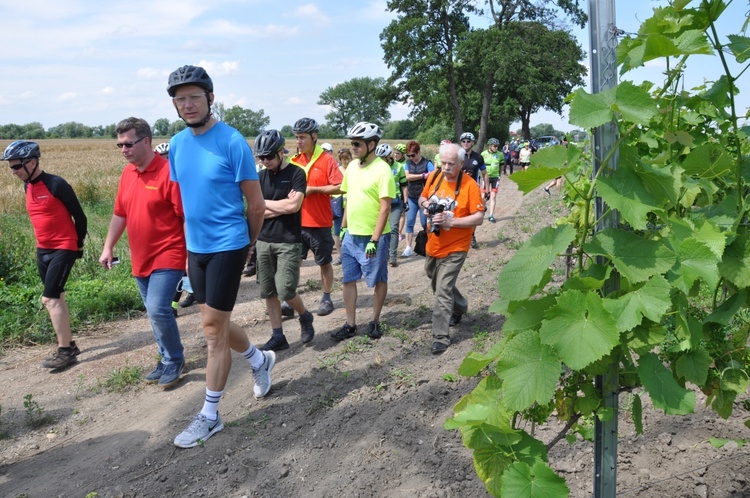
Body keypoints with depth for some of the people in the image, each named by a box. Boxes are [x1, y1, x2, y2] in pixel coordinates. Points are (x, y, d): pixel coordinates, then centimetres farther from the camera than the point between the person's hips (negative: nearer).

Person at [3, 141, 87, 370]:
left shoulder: (56, 184, -16)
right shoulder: (27, 186, 8)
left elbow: (80, 217, -10)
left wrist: (78, 245, 0)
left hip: (63, 249, -8)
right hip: (43, 250, 8)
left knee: (49, 299, -12)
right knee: (56, 298, 11)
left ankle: (65, 350, -6)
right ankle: (69, 344, 20)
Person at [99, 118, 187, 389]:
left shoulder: (168, 172, -15)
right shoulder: (127, 173, 9)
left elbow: (187, 217, -16)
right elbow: (119, 214, 17)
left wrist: (192, 257, -17)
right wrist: (108, 247, 15)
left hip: (167, 256, -8)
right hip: (141, 259, 8)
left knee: (158, 309, -16)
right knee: (154, 311, 14)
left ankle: (174, 360, 5)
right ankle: (167, 359, 28)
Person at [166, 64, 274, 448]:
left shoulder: (232, 141, -14)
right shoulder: (177, 144, 6)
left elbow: (256, 205, -8)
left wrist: (247, 245, 4)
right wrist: (186, 244, 15)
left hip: (226, 247, -6)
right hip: (195, 247, 7)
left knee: (213, 327, -2)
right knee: (216, 323, 15)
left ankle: (210, 415, 10)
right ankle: (260, 360, 42)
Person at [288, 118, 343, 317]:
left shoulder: (327, 160, -7)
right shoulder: (293, 161, 6)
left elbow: (339, 187, -14)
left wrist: (313, 189, -18)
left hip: (320, 224, -4)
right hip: (296, 223, 4)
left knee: (324, 263, 11)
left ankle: (326, 299, 25)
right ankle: (290, 301, 11)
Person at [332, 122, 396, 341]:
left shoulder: (382, 170, -15)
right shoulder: (352, 166, 6)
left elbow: (385, 208, -17)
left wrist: (374, 239, -19)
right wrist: (343, 227, 14)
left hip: (374, 237, -7)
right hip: (351, 235, 7)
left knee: (378, 280, 9)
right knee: (348, 280, 9)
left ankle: (375, 321, 25)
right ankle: (350, 325, 19)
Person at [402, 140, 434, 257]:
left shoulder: (427, 163, -5)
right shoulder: (408, 163, 7)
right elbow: (407, 177, -8)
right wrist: (422, 175, -14)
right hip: (412, 198, 4)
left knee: (425, 223, 3)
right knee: (409, 222, 0)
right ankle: (408, 248, 3)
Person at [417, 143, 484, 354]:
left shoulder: (470, 186, -15)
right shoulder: (434, 178, 1)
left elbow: (479, 218, -16)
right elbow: (422, 198, 17)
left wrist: (451, 221, -26)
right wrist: (425, 204, -7)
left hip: (454, 249, -7)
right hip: (433, 246, 7)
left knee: (442, 292, -10)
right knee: (438, 285, 24)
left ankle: (440, 338, -1)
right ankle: (459, 307, 51)